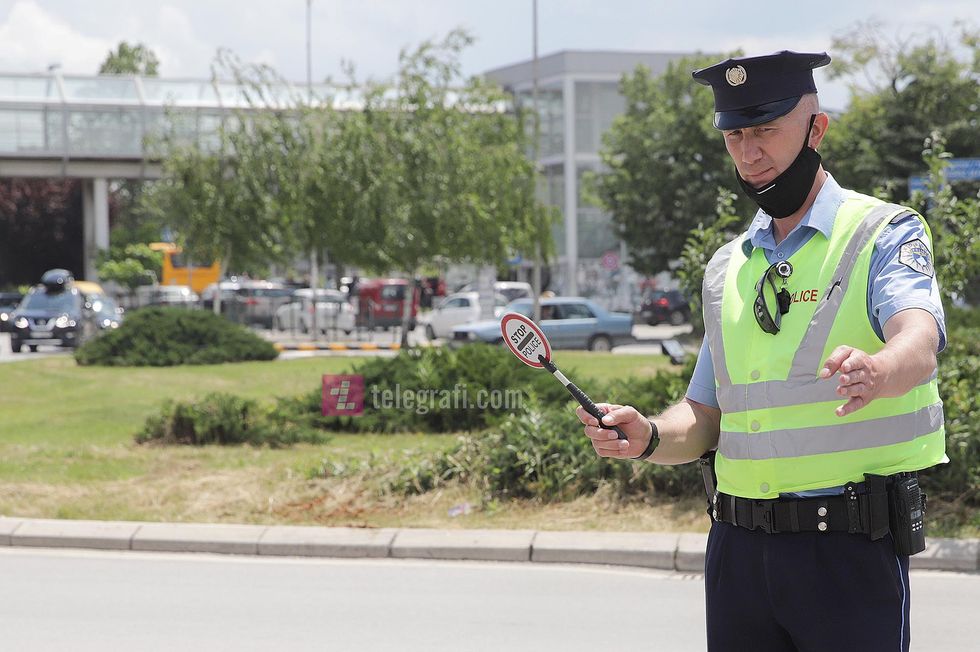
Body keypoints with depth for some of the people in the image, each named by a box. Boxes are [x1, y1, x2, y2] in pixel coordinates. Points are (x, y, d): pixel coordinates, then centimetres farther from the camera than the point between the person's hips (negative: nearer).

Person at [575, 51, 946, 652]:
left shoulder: (887, 235, -2)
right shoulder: (727, 268, 16)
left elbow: (918, 344, -22)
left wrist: (875, 374, -45)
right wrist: (648, 438, -5)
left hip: (850, 552, -5)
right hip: (738, 550, 5)